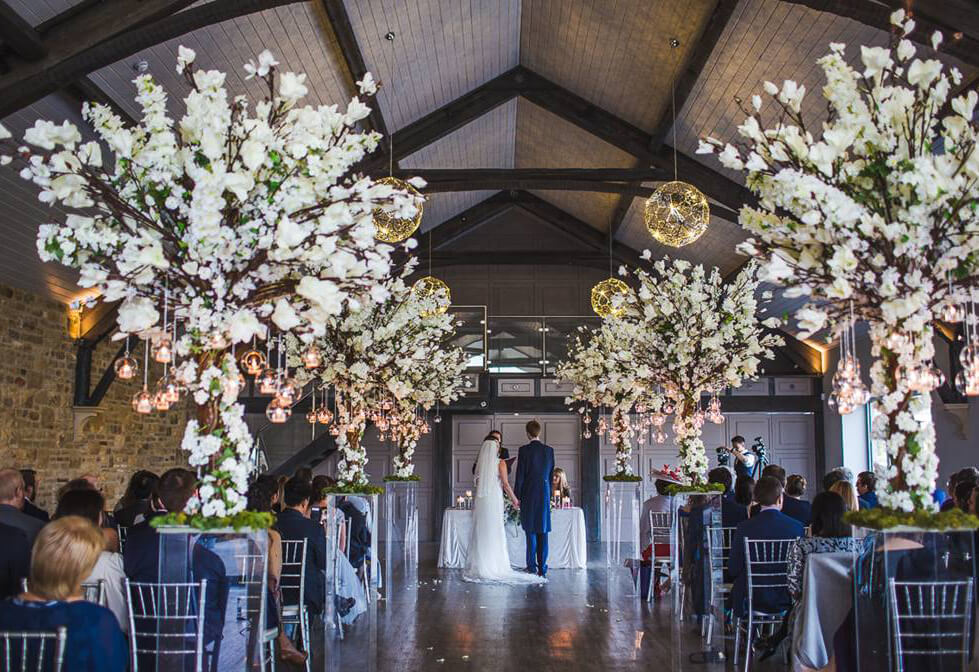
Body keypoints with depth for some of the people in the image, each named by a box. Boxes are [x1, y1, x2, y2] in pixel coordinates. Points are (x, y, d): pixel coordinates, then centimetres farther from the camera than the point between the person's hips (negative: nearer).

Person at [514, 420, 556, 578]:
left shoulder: (524, 450, -9)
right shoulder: (549, 450, 3)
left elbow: (520, 475, -8)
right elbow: (551, 474, 9)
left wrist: (516, 496, -1)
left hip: (528, 494, -3)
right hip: (544, 494, 3)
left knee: (531, 532, 2)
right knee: (543, 532, 7)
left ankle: (532, 567, 4)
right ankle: (542, 568, 9)